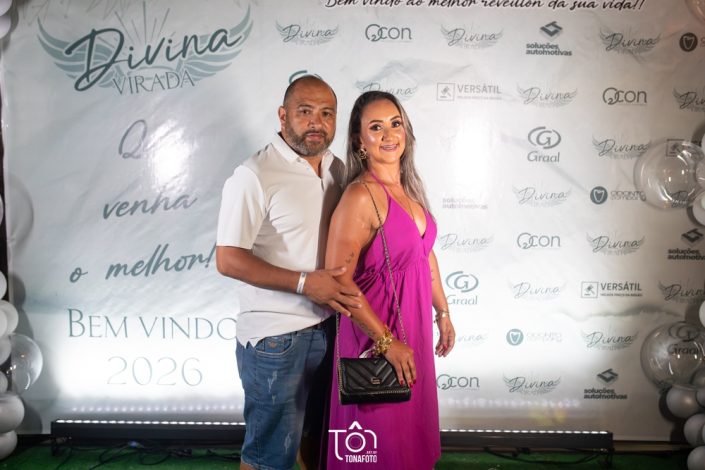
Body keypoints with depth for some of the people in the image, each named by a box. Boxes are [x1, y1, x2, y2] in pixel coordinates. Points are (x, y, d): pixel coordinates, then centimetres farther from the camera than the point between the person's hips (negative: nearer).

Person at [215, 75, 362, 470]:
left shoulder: (338, 170, 6)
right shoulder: (255, 176, -15)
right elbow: (228, 260, -18)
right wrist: (305, 283, -23)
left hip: (329, 328, 6)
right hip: (275, 337, -6)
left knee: (320, 434, 23)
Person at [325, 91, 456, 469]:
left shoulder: (409, 185, 3)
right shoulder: (360, 196, -22)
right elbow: (339, 281, -23)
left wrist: (443, 312, 16)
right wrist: (387, 340, -20)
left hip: (414, 326, 8)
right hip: (376, 331, -7)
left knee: (412, 427, 24)